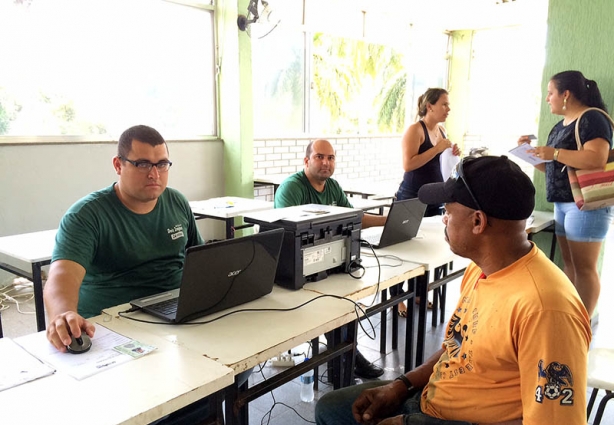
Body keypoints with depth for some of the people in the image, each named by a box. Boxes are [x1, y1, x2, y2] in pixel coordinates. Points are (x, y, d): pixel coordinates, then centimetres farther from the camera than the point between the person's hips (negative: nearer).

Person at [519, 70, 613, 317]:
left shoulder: (592, 119, -11)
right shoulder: (561, 125, 17)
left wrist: (554, 152, -24)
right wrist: (532, 152, 7)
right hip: (563, 203, 9)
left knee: (584, 267, -3)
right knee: (569, 265, 12)